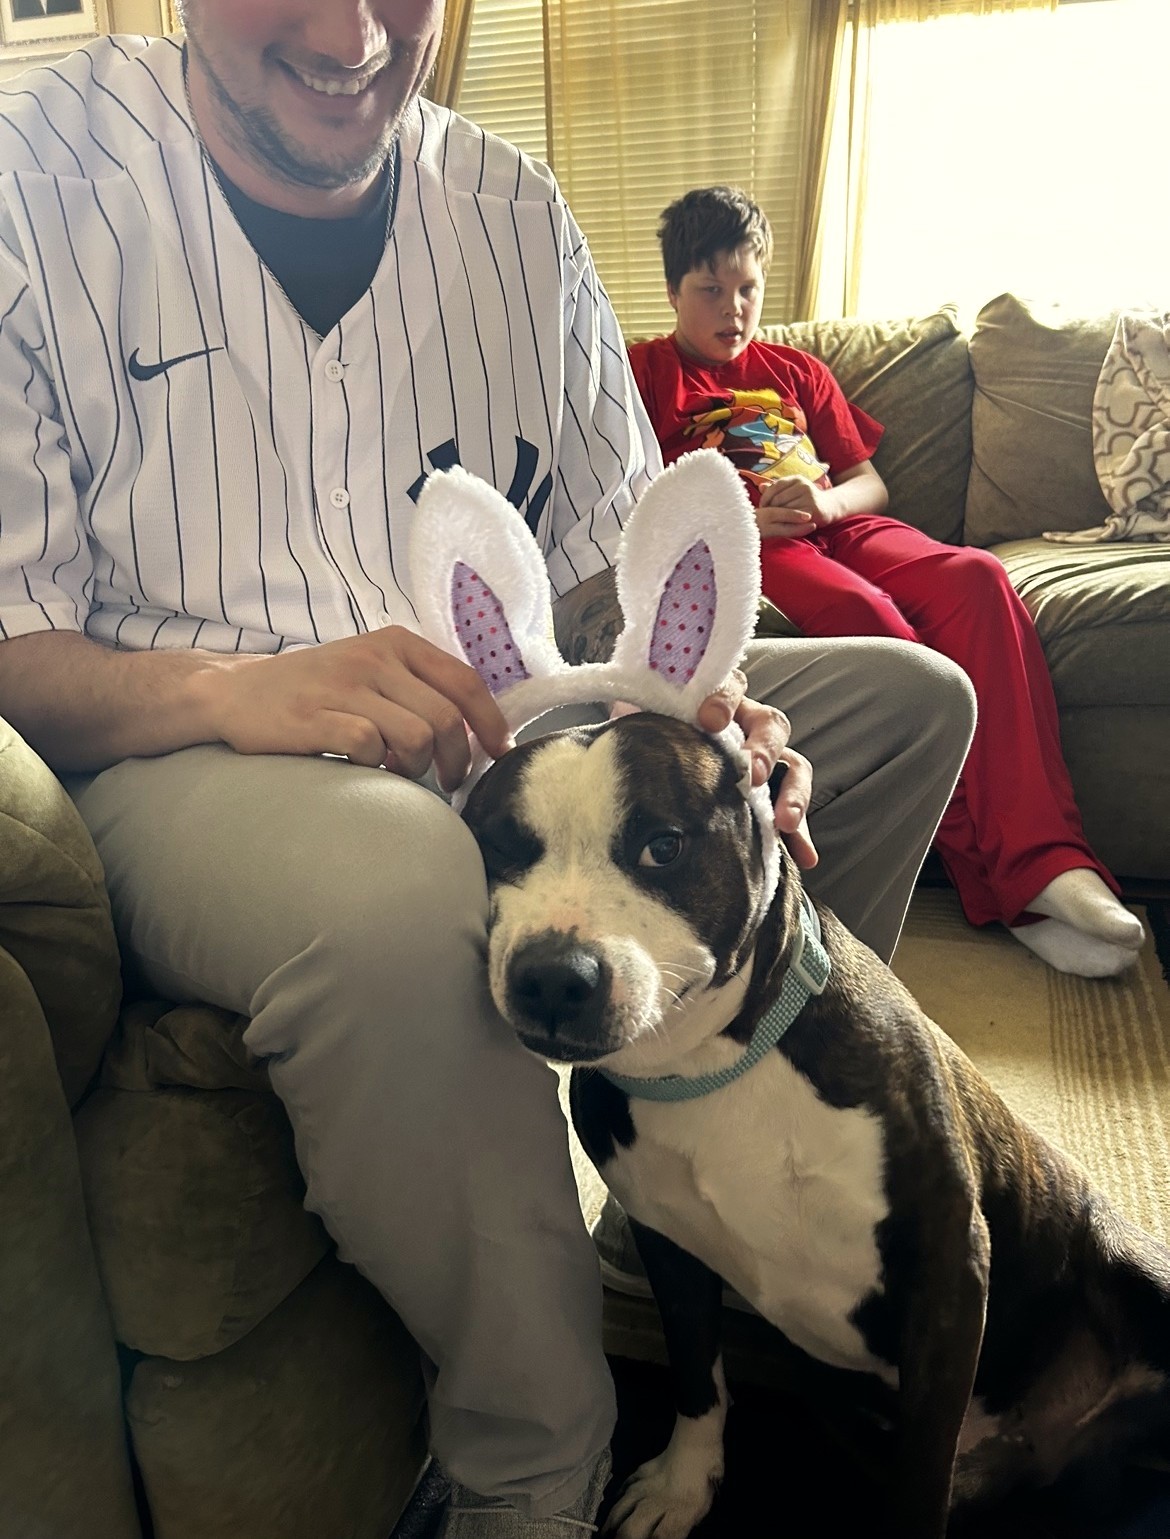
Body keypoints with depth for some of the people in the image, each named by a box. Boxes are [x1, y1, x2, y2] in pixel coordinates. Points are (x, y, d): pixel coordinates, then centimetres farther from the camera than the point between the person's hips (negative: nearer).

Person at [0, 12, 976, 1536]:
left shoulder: (511, 208, 9)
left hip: (511, 717, 6)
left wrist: (703, 709, -14)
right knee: (399, 879, -41)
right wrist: (224, 688, -31)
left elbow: (614, 545, 8)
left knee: (909, 694, 4)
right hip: (179, 752, -5)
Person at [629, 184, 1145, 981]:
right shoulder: (649, 372, 18)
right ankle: (1013, 880, -36)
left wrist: (826, 501, -2)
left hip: (839, 527, 5)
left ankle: (1045, 860, -39)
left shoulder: (798, 372, 31)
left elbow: (870, 481, 22)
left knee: (976, 577, -28)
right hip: (741, 545, -4)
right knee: (865, 614, -36)